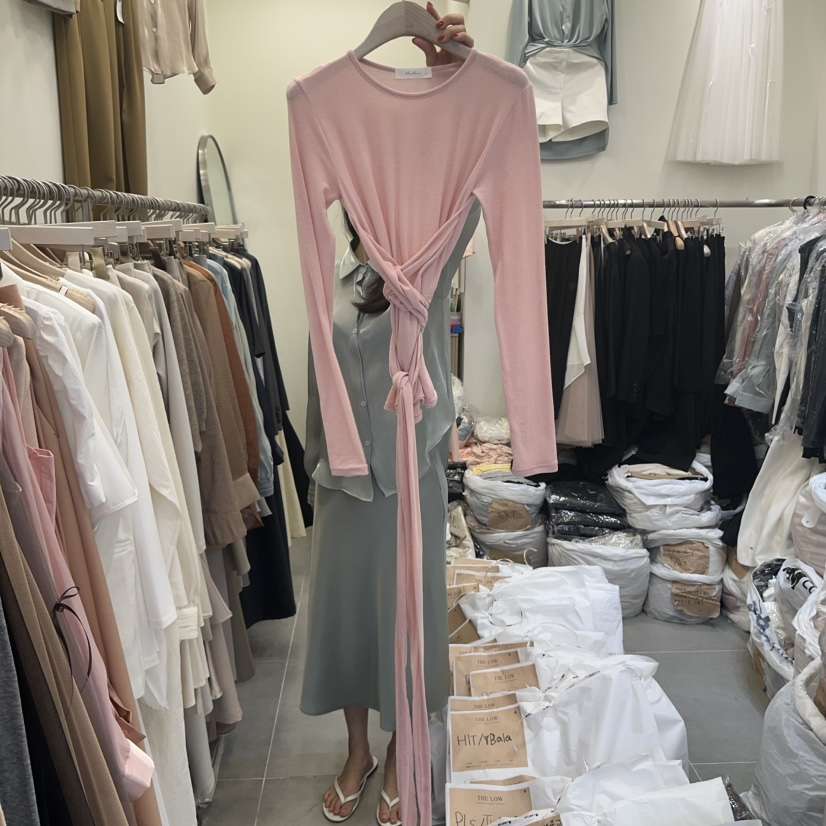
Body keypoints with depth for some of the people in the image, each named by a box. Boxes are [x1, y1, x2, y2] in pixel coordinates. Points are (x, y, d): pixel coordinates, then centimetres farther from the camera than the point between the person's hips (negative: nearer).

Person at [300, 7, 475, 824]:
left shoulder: (430, 275, -7)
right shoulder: (335, 282, 4)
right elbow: (322, 384, 10)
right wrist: (314, 463, 12)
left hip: (410, 475, -3)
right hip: (342, 476, 4)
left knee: (405, 612, 9)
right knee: (342, 610, 13)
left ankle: (400, 756, 33)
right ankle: (356, 751, 35)